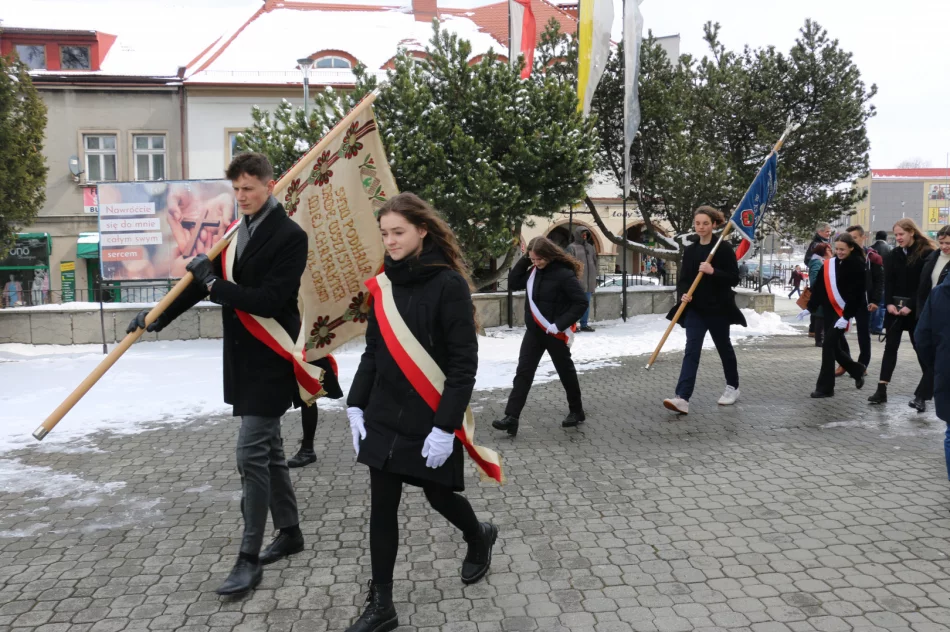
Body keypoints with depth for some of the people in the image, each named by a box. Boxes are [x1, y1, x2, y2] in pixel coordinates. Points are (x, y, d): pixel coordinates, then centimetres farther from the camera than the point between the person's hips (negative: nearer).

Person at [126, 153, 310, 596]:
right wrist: (159, 317, 18)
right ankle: (289, 532, 31)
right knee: (268, 449, 16)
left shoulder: (290, 236, -14)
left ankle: (249, 559, 4)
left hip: (270, 361, -8)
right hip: (244, 357, 8)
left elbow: (270, 300, -23)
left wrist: (214, 284, -18)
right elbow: (207, 278, 18)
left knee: (252, 454, -8)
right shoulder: (239, 230, 10)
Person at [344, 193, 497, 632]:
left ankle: (479, 537, 47)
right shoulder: (385, 283, 4)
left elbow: (464, 363, -16)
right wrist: (356, 406, 3)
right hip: (384, 417, 5)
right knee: (382, 507, 6)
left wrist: (445, 426, -19)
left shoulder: (448, 284, -14)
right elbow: (373, 352, 10)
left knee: (438, 493, 14)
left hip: (429, 420, -5)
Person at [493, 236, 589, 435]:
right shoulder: (533, 271, 4)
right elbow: (513, 283, 8)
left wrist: (560, 324, -22)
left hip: (555, 333, -6)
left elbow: (581, 302, -18)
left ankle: (577, 412, 31)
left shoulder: (564, 274, -17)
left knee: (565, 372, 11)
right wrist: (524, 260, -3)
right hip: (533, 331, 6)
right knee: (523, 372, -1)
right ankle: (511, 417, -2)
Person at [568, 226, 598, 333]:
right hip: (577, 280, -6)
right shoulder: (572, 247, -5)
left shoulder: (590, 247, 15)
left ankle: (584, 325, 17)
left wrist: (594, 278, 15)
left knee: (587, 304, 10)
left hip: (589, 281, 6)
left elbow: (595, 262, 19)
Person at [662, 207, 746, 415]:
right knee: (691, 350, -8)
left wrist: (713, 271, -24)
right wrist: (683, 293, -13)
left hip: (718, 308, -3)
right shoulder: (690, 250, 7)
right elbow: (683, 279, 7)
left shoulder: (724, 248, -7)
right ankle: (682, 398, -18)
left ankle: (732, 387, 36)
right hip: (695, 308, 3)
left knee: (724, 347, 14)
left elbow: (734, 278, -9)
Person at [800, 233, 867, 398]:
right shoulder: (829, 264, 7)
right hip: (829, 311, 6)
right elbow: (819, 287, 10)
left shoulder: (857, 266, -9)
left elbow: (856, 294, -14)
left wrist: (846, 317, -19)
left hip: (843, 312, -6)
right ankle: (857, 370, 37)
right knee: (833, 347, 11)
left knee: (828, 345, -9)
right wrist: (810, 308, 6)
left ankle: (825, 387, -1)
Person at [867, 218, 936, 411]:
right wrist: (889, 303, -8)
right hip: (894, 307, 5)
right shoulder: (894, 255, 9)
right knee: (890, 347, 4)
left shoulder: (926, 253, -6)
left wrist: (911, 306, -16)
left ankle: (922, 395, 6)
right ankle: (881, 390, 6)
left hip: (916, 309, -5)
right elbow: (888, 281, 5)